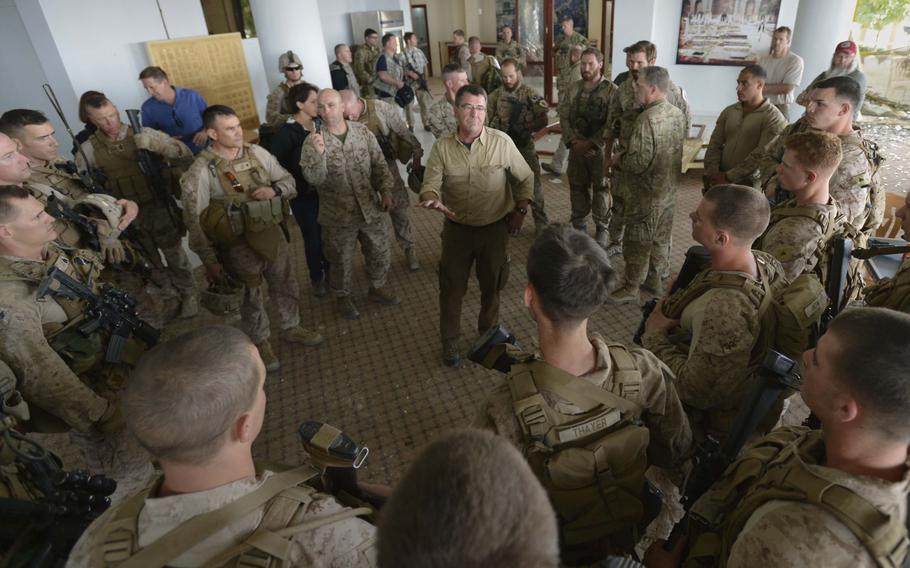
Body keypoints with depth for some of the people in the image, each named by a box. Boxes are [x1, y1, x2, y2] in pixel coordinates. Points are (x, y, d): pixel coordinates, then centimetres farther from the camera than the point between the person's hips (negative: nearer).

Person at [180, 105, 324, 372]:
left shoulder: (257, 153, -3)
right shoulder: (201, 171, -16)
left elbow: (288, 180, 6)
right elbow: (195, 222, -13)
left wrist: (274, 190, -17)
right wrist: (210, 262, -11)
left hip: (272, 234, 4)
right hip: (240, 246, -4)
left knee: (285, 284, 20)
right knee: (252, 297, 14)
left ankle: (292, 327, 45)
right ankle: (260, 343, 38)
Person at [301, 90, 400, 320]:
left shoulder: (362, 131, -3)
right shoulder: (313, 141, -10)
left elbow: (379, 164, 4)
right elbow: (313, 179, -20)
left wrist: (386, 191, -4)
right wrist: (318, 153, -35)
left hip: (371, 208, 3)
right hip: (338, 216, -2)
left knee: (380, 252, 17)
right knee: (341, 260, 13)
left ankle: (378, 287, 42)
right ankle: (342, 296, 37)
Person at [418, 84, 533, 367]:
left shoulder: (501, 142, -10)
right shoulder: (442, 146, -8)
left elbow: (525, 177, 2)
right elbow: (430, 185, -12)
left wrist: (520, 210, -2)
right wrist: (431, 199, -34)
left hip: (495, 228, 0)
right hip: (457, 228, 0)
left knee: (491, 285, 16)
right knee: (452, 288, 8)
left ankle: (488, 331, 42)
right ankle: (450, 341, 29)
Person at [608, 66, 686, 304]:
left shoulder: (647, 119, -25)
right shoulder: (678, 114, 2)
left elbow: (638, 162, -29)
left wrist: (618, 160, -8)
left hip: (647, 192, -8)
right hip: (670, 188, 8)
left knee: (637, 242, 5)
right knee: (661, 239, 20)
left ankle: (631, 289, 16)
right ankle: (655, 280, 35)